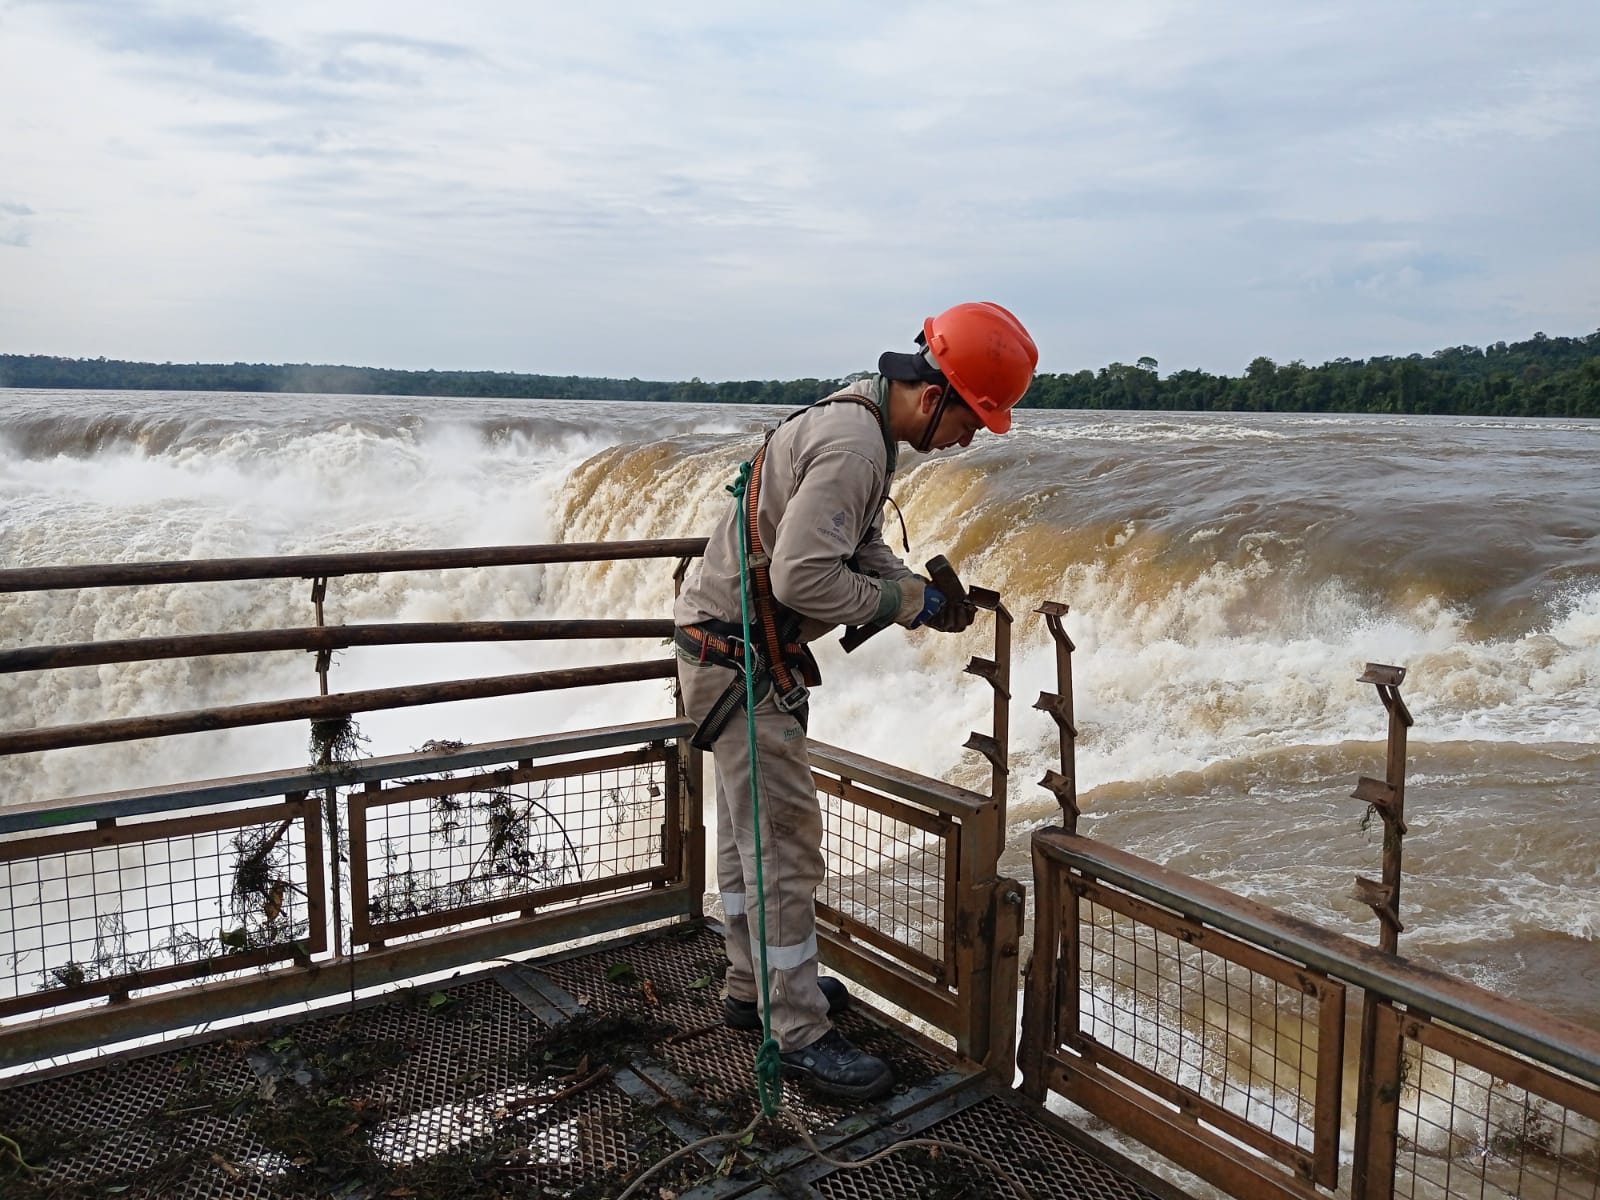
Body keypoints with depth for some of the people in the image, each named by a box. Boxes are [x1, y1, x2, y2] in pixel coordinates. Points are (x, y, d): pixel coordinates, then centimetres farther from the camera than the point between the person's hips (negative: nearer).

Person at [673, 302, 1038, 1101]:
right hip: (738, 655, -11)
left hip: (729, 645, 11)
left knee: (748, 829, 20)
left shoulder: (860, 422, 8)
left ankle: (755, 984, 36)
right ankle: (801, 1034, 9)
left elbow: (861, 549, 16)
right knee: (784, 841, -3)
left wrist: (929, 600, 1)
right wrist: (903, 600, -17)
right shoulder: (853, 445, -25)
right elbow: (802, 577, -31)